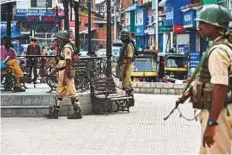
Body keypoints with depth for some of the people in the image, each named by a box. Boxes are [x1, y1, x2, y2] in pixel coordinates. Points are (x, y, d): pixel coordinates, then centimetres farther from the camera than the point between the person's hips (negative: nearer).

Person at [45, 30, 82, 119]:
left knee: (72, 93, -5)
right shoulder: (64, 47, 16)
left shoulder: (67, 48, -16)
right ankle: (55, 112, 16)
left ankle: (78, 112, 0)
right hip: (62, 73, 11)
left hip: (66, 73, -11)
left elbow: (68, 63, -22)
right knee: (59, 93, 12)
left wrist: (65, 77, -24)